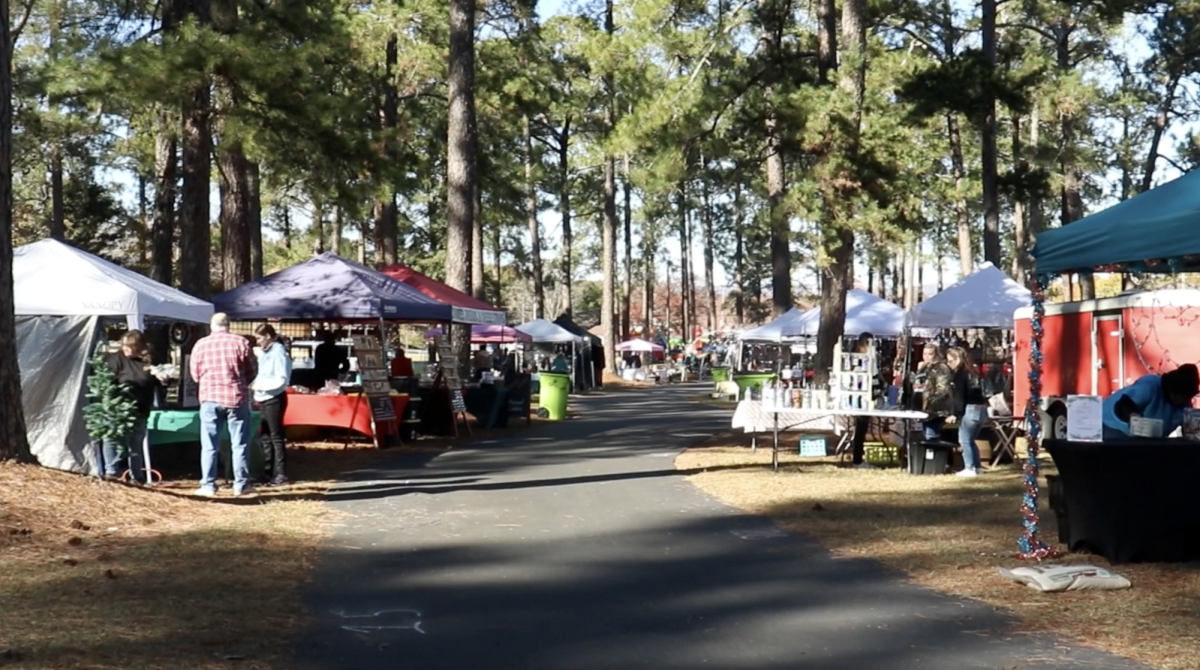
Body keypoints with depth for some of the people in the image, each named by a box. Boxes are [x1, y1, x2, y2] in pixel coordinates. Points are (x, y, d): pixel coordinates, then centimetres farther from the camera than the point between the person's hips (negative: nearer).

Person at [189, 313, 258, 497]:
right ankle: (241, 484, 9)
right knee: (239, 445, 7)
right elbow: (252, 371, 3)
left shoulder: (201, 345, 0)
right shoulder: (241, 342, -4)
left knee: (209, 446, 7)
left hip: (210, 398, 1)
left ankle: (208, 486, 7)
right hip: (237, 398, -1)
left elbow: (195, 374, 7)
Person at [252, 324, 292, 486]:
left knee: (276, 436, -5)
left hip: (274, 399, -9)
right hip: (263, 399, 9)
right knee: (265, 436, 12)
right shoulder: (264, 353, 11)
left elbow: (282, 380, -19)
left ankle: (281, 474, 0)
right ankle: (269, 471, 19)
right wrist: (254, 385, 0)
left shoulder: (279, 353, -13)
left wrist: (259, 385, -17)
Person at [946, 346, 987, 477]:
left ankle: (969, 468, -2)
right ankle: (976, 466, 20)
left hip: (970, 409, -9)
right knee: (970, 439, 19)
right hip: (982, 408, 9)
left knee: (964, 440, -1)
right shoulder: (972, 371, 16)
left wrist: (956, 414, -15)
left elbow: (959, 396, -14)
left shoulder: (960, 373, -8)